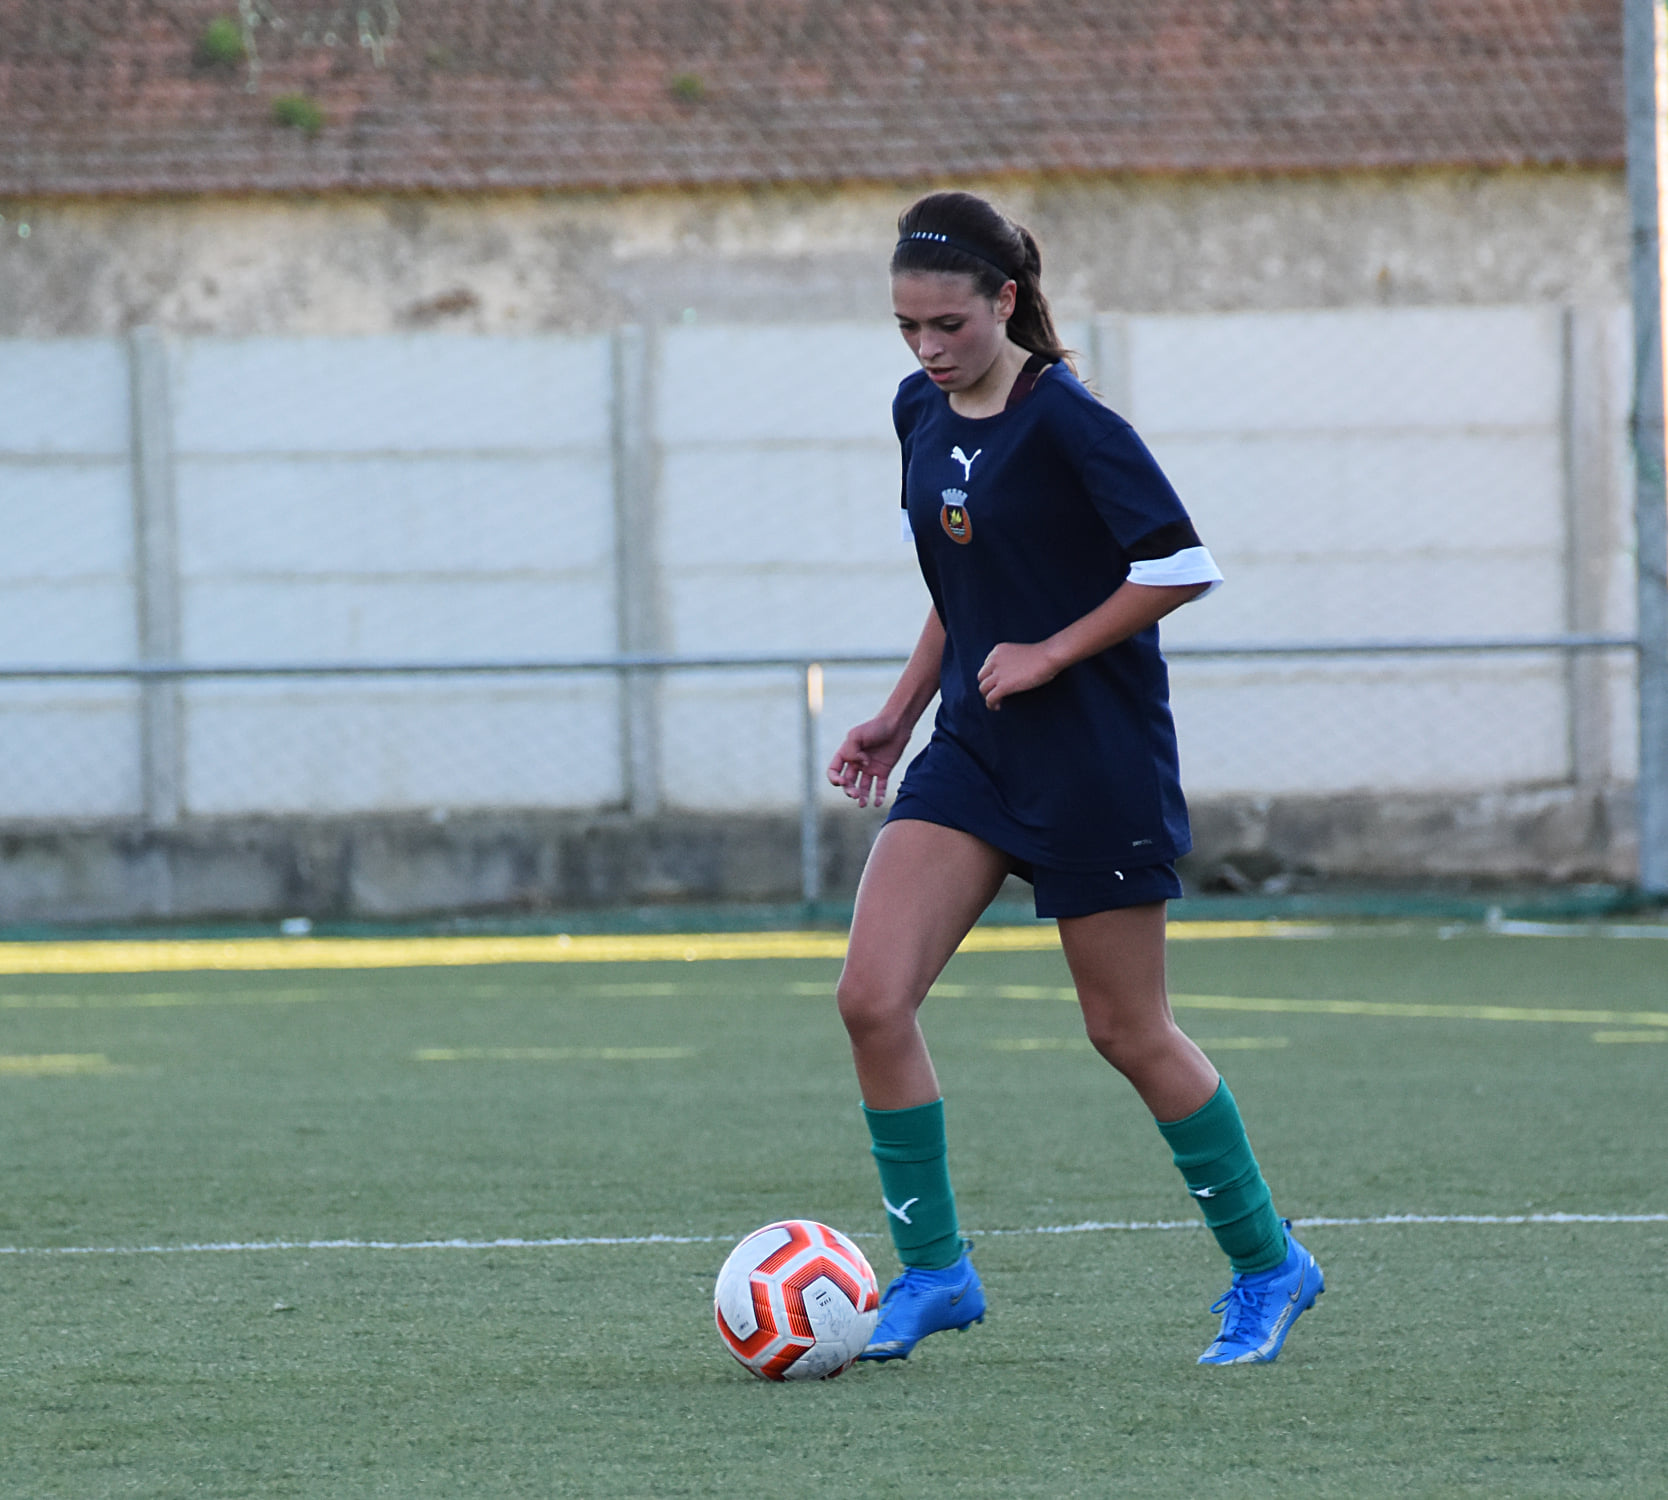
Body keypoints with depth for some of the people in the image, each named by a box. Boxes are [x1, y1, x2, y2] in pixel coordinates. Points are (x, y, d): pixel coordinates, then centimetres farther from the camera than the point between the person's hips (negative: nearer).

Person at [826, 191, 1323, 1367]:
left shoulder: (1065, 422, -17)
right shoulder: (922, 414, 7)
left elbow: (1183, 566, -17)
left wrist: (1048, 654, -16)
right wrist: (901, 715, 16)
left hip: (1099, 760, -7)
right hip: (973, 749, 7)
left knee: (1127, 1031, 2)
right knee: (872, 996, -8)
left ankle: (1269, 1267, 21)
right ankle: (934, 1270, 3)